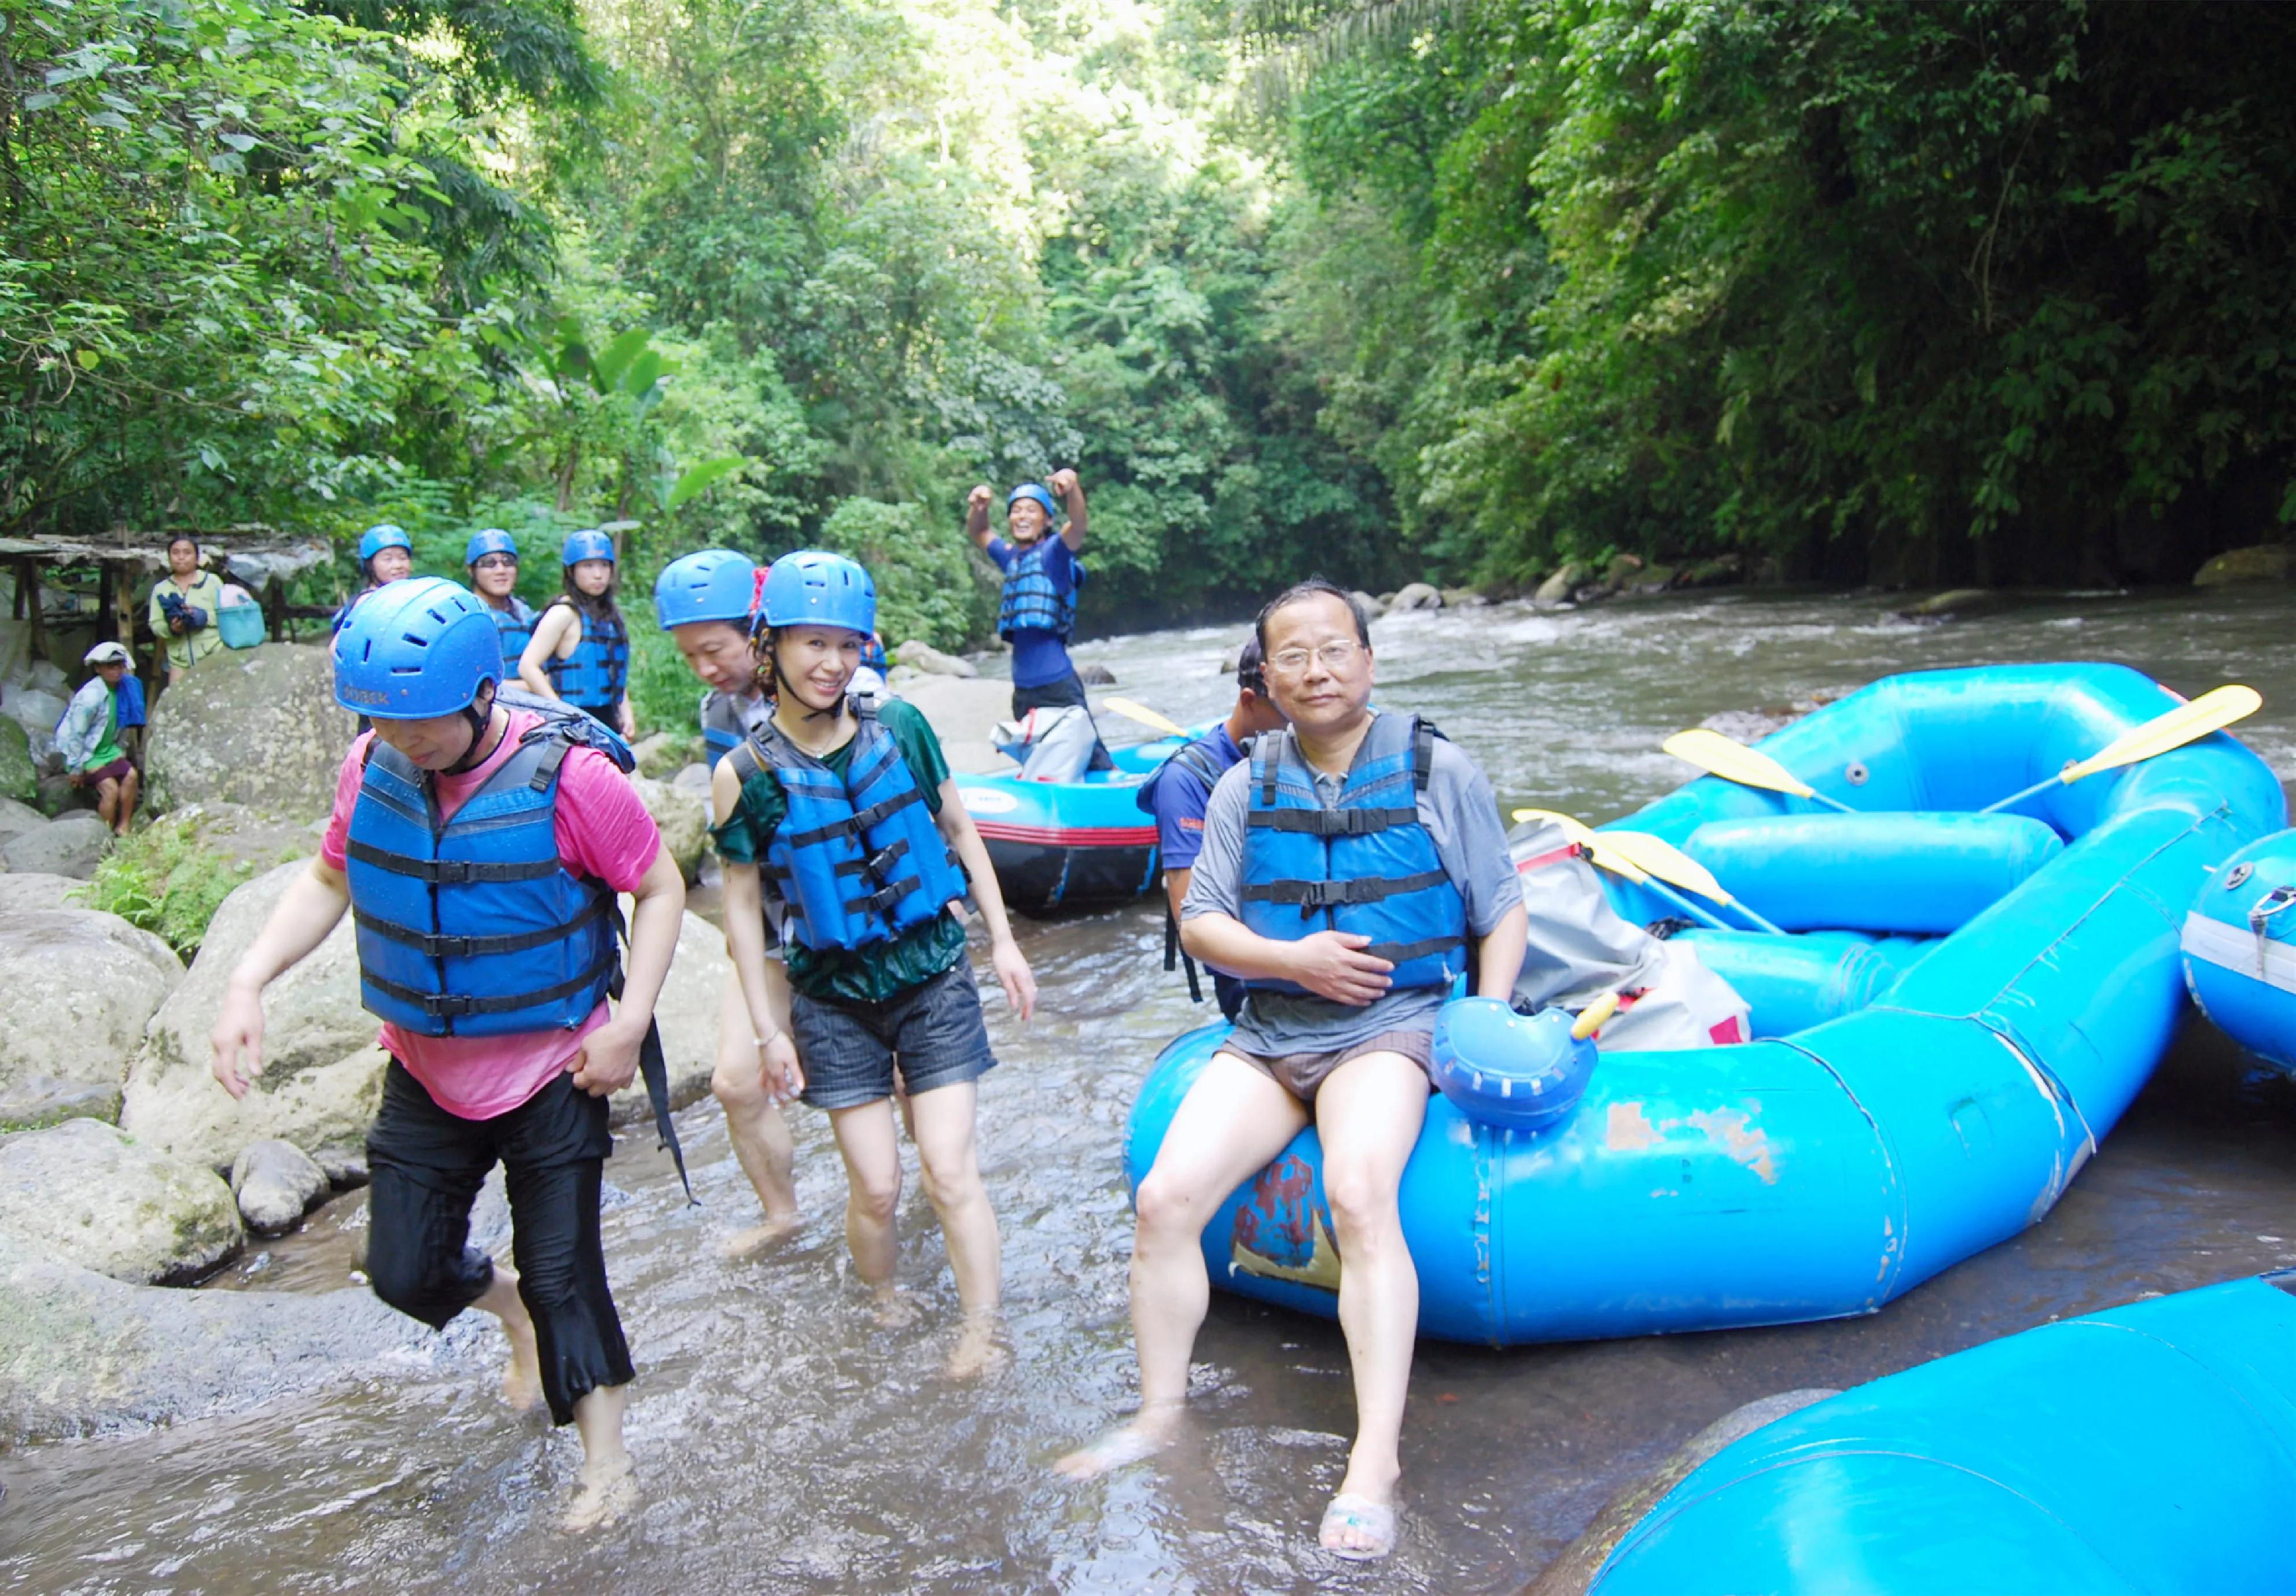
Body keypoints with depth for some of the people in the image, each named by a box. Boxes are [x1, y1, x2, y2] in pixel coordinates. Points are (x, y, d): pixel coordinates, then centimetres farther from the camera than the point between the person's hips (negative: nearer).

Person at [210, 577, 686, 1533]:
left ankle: (606, 1464, 24)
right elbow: (328, 881, 7)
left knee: (561, 1272, 4)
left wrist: (628, 1024, -19)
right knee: (405, 1269, 12)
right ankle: (513, 1314, 45)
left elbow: (660, 890, -12)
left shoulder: (568, 773, -23)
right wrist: (247, 980, -7)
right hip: (426, 1070, 5)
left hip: (552, 1068, -5)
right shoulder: (373, 767, -9)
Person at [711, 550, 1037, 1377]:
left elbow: (958, 830, 7)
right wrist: (769, 1028, -1)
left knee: (950, 1171, -3)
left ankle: (982, 1331, 12)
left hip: (933, 975, 1)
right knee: (875, 1186, 1)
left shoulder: (900, 728, -5)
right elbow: (743, 904, -2)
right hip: (834, 998, 0)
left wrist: (1001, 940, 7)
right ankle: (884, 1303, 30)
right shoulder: (746, 773, -9)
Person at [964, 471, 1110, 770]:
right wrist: (977, 507, 7)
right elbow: (978, 533, 30)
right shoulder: (1011, 557, 15)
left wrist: (1073, 489, -43)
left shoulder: (1053, 551, -2)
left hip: (1057, 683, -7)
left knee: (1093, 761, -11)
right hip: (1023, 688, 7)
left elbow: (1077, 526, -22)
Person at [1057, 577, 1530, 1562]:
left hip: (1390, 1027, -4)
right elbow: (1199, 924, 7)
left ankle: (1375, 1462, -27)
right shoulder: (1245, 789, 10)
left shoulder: (1437, 771, 3)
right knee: (1164, 1198, -13)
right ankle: (1160, 1416, 5)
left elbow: (1502, 911, 6)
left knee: (1359, 1194, -32)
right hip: (1268, 1034, 4)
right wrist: (1290, 958, -11)